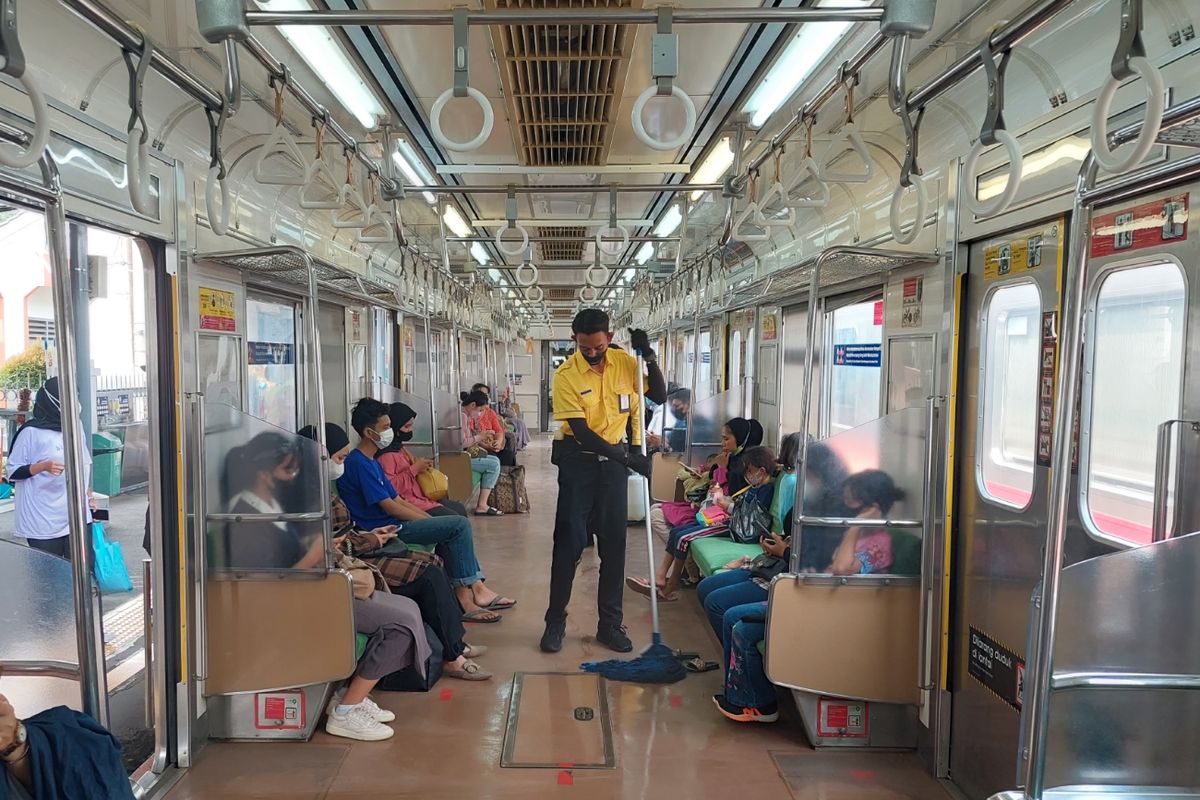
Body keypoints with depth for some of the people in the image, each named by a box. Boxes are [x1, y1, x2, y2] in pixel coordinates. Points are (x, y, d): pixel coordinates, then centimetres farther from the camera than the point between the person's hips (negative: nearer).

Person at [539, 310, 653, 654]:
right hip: (578, 460, -3)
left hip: (615, 458, 3)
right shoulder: (566, 374, -15)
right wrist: (627, 459, -22)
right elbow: (581, 432, -19)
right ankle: (555, 621, 15)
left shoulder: (625, 362, -4)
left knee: (614, 543, 6)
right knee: (569, 542, 0)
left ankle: (610, 623, 17)